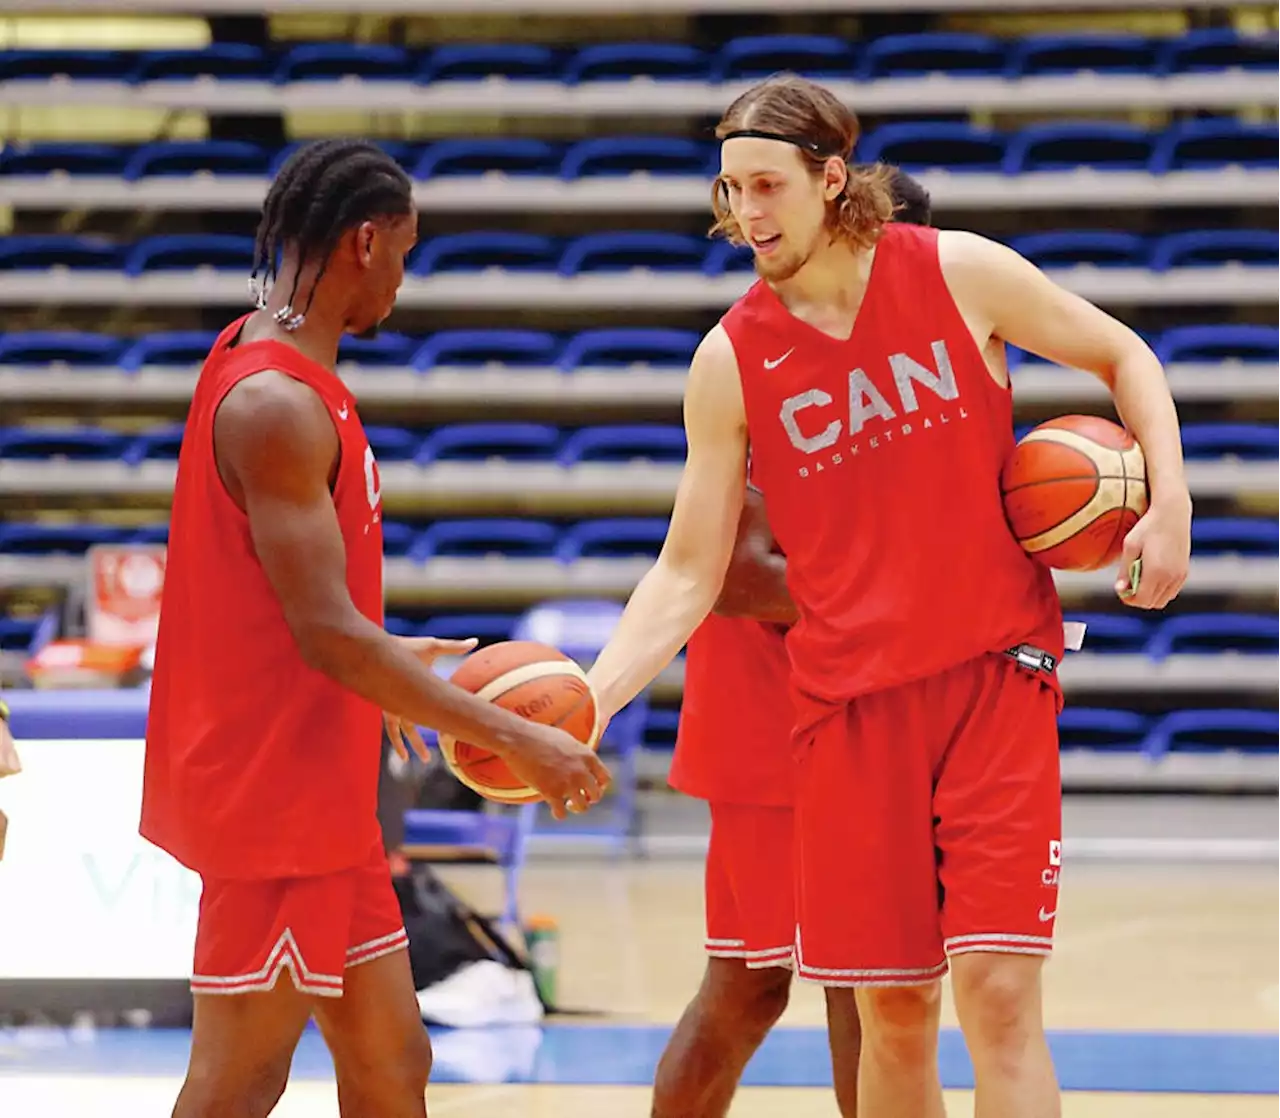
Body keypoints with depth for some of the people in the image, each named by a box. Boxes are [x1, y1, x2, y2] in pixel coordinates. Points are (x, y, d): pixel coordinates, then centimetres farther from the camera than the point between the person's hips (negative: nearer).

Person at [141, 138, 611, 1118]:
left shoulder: (272, 372, 11)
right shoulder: (277, 403, -20)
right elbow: (328, 634, -24)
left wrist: (386, 669, 31)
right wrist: (516, 741, -20)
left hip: (322, 801, 10)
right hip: (272, 799, -10)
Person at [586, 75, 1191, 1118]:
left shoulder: (959, 272, -4)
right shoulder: (730, 361, -1)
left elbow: (1122, 357, 10)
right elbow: (689, 572, 1)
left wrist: (1169, 502, -5)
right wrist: (588, 700, -13)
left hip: (996, 673, -2)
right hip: (852, 697, 2)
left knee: (997, 990, -11)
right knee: (892, 1010, 4)